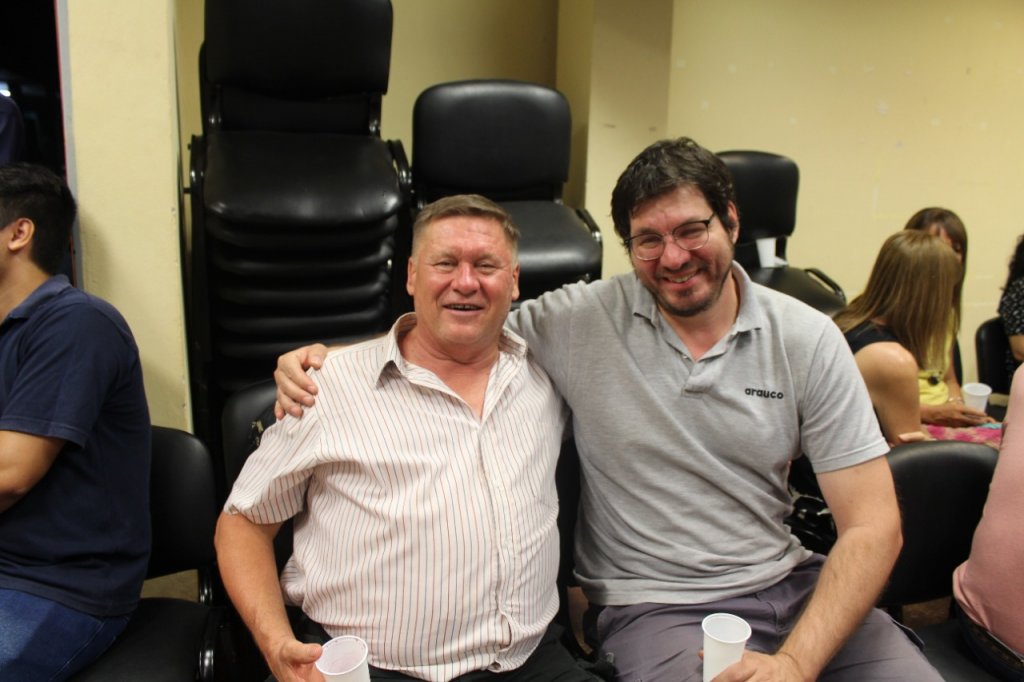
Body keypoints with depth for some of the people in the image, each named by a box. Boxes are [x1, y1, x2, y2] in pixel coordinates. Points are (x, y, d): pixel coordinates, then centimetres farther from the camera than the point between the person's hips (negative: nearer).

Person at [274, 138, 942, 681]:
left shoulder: (807, 340, -1)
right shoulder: (580, 320, -4)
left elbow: (873, 526, -3)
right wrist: (323, 357, -12)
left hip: (793, 584, 3)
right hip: (656, 605, -2)